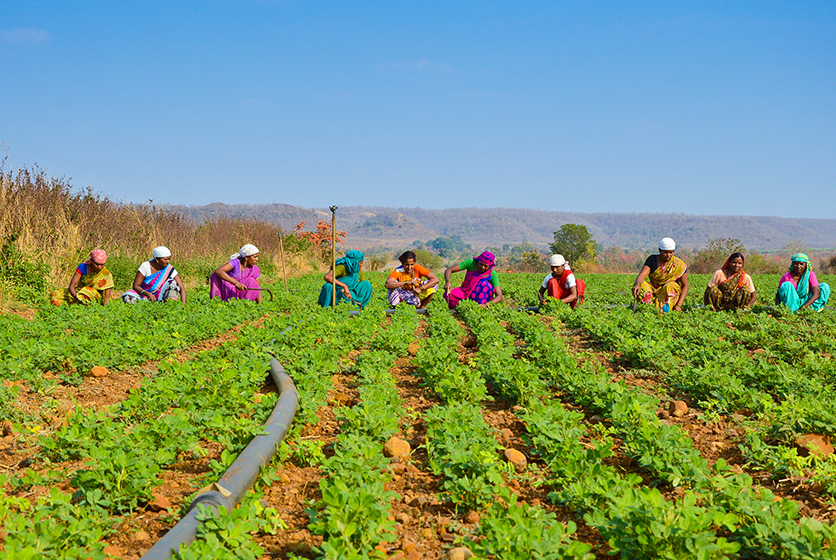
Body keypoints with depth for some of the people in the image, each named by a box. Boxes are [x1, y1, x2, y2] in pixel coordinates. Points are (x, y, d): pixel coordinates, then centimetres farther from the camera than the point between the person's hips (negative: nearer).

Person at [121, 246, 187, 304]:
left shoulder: (170, 269, -12)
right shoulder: (145, 266, -15)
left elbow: (182, 288, -16)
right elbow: (136, 286, -14)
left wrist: (183, 305, -33)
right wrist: (147, 293, -35)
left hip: (159, 296, 1)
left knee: (173, 282, -24)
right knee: (127, 297, -30)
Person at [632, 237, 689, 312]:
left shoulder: (679, 264, -7)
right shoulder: (652, 260, -4)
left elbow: (685, 285, -5)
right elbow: (641, 275, -16)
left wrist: (679, 305, -18)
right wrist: (637, 284, -41)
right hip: (654, 291, 2)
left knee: (670, 286, -34)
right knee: (641, 285, -25)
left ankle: (664, 309, -48)